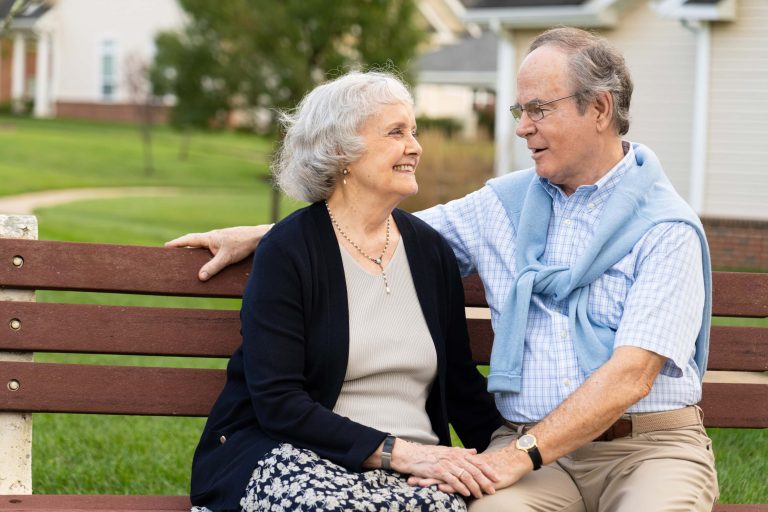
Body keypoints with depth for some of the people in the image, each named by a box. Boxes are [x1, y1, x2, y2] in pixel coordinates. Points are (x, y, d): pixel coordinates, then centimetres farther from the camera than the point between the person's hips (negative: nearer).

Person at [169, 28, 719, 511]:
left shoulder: (667, 228, -4)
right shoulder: (505, 203, 15)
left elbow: (629, 375, -13)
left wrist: (522, 455, -20)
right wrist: (256, 236, 23)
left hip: (649, 440, -3)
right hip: (532, 443, 3)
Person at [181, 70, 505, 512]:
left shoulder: (431, 250, 12)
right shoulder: (287, 251, -5)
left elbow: (461, 381, 18)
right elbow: (277, 403, -13)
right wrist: (395, 451, -20)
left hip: (408, 467, 4)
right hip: (294, 458, -4)